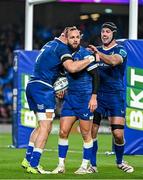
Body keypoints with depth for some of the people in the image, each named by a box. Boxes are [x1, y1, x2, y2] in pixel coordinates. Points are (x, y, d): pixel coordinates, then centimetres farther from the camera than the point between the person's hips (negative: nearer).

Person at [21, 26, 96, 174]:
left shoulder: (49, 45, 22)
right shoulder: (61, 48, -8)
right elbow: (72, 68, -23)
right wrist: (90, 59, -14)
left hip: (32, 85, 10)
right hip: (43, 88, -10)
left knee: (42, 126, 17)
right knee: (45, 127, -9)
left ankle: (28, 159, 15)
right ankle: (33, 165, -13)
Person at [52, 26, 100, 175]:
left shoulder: (85, 54, -10)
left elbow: (95, 75, -11)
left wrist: (94, 97, -16)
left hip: (85, 98, -6)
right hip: (70, 97, 6)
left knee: (86, 134, 1)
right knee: (63, 131, 1)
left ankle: (85, 166, 10)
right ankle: (61, 165, 8)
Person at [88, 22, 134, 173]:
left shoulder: (120, 50, -1)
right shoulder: (96, 50, 15)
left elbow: (114, 61, -24)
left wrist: (98, 53, -35)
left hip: (115, 96, -3)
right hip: (97, 94, 3)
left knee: (118, 134, -6)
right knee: (91, 130, -10)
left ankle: (120, 162, 20)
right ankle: (92, 165, 1)